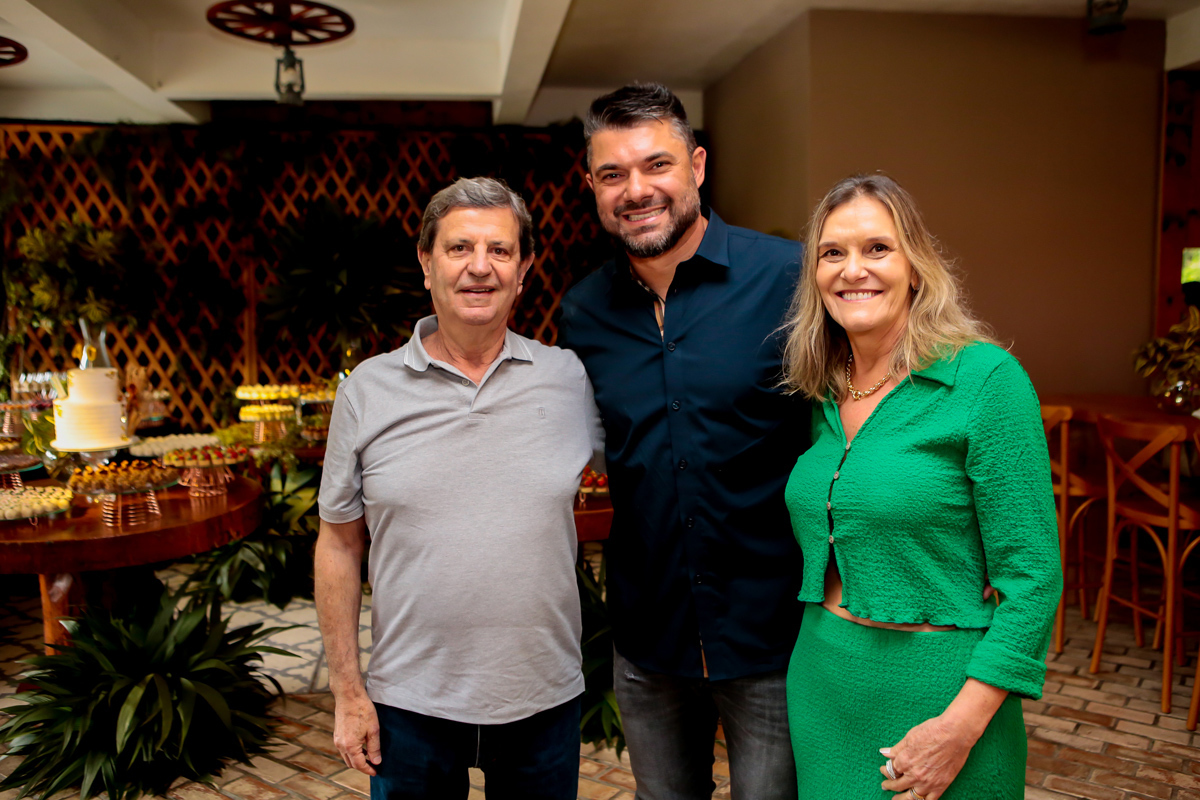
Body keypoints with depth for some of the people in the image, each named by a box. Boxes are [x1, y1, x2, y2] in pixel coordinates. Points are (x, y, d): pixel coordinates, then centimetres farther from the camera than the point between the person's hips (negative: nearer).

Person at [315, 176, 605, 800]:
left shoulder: (571, 380, -3)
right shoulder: (366, 390, -4)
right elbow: (339, 545, 1)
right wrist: (347, 692, 0)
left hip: (544, 701, 1)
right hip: (409, 704, 0)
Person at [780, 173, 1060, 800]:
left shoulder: (984, 378, -13)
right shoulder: (821, 396, 4)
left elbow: (1032, 574, -14)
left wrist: (964, 723, -19)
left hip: (934, 688, -5)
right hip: (819, 685, 5)